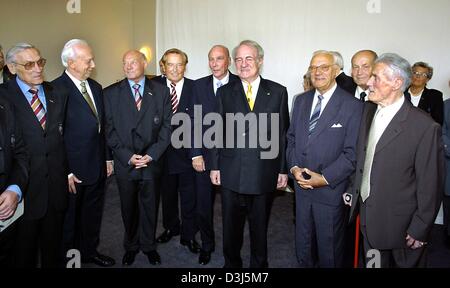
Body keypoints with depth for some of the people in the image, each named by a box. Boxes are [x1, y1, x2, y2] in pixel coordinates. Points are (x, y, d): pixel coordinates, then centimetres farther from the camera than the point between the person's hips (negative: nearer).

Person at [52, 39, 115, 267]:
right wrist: (65, 172, -16)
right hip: (73, 171, -7)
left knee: (93, 213, 20)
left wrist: (107, 158, 11)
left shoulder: (95, 87, 8)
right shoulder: (55, 90, -15)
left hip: (97, 167, 7)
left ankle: (90, 251, 40)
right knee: (69, 218, 13)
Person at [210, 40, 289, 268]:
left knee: (260, 226, 15)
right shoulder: (225, 92, 5)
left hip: (263, 174, -1)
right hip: (231, 173, 1)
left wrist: (283, 169, 0)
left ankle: (259, 264, 37)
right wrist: (215, 166, 2)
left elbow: (283, 133, 1)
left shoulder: (277, 92, 1)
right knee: (231, 226, 15)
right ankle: (231, 263, 37)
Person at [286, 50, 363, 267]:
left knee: (329, 248, 14)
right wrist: (294, 167, -6)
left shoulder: (352, 106, -11)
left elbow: (352, 153, -13)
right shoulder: (301, 101, 7)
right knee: (302, 244, 20)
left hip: (331, 189, -4)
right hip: (302, 186, 5)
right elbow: (291, 138, 9)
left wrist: (325, 178, -18)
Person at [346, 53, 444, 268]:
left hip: (400, 222, -5)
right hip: (366, 212, 5)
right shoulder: (369, 109, -1)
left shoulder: (425, 127, -21)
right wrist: (353, 190, 11)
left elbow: (430, 185, -15)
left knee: (406, 262, 18)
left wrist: (420, 230, -10)